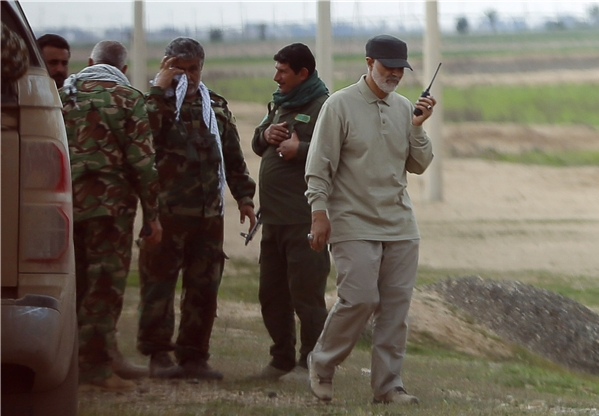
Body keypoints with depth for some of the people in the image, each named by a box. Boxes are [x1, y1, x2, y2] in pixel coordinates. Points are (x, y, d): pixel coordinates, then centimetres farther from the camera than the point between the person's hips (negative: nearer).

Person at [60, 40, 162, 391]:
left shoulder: (64, 94, 10)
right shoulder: (129, 99, -4)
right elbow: (142, 162, -9)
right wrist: (152, 214, -4)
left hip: (66, 201, 5)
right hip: (109, 204, -5)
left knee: (71, 282, 14)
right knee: (105, 284, -1)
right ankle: (96, 365, -4)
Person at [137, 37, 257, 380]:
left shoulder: (216, 107, 16)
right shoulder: (157, 102, 2)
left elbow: (234, 158, 22)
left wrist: (244, 197, 15)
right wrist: (159, 89, -17)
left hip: (209, 213, 5)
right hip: (166, 211, -5)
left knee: (204, 287, 4)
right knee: (160, 284, -4)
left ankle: (194, 355, 10)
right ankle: (159, 355, 2)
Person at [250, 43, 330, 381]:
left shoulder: (325, 107, -10)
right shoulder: (280, 104, 19)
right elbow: (257, 146, 27)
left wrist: (300, 149, -21)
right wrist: (265, 135, 5)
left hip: (305, 221, -9)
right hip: (273, 217, 9)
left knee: (307, 294, -5)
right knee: (272, 294, 14)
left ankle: (311, 363, 2)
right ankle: (282, 359, 24)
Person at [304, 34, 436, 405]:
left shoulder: (404, 108, 11)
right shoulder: (340, 105, -5)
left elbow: (418, 165, 12)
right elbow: (319, 166, -6)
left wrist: (418, 127, -3)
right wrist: (320, 213, -13)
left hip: (400, 223, 5)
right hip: (355, 223, -5)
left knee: (396, 305, 1)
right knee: (360, 299, -13)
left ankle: (389, 385, 7)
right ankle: (322, 364, 9)